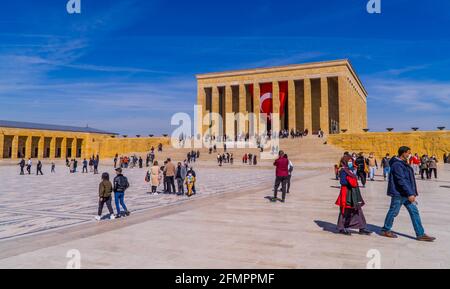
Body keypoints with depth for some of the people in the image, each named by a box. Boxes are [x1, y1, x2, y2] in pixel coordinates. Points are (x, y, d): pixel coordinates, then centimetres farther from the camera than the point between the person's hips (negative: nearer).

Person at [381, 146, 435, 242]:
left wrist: (412, 193, 18)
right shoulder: (397, 164, -18)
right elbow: (401, 181, -23)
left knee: (414, 211, 7)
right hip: (398, 194, -10)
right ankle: (385, 230, 18)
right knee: (393, 211, 2)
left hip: (406, 194, 10)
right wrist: (410, 194, -23)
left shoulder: (404, 164, 15)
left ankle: (420, 234, 11)